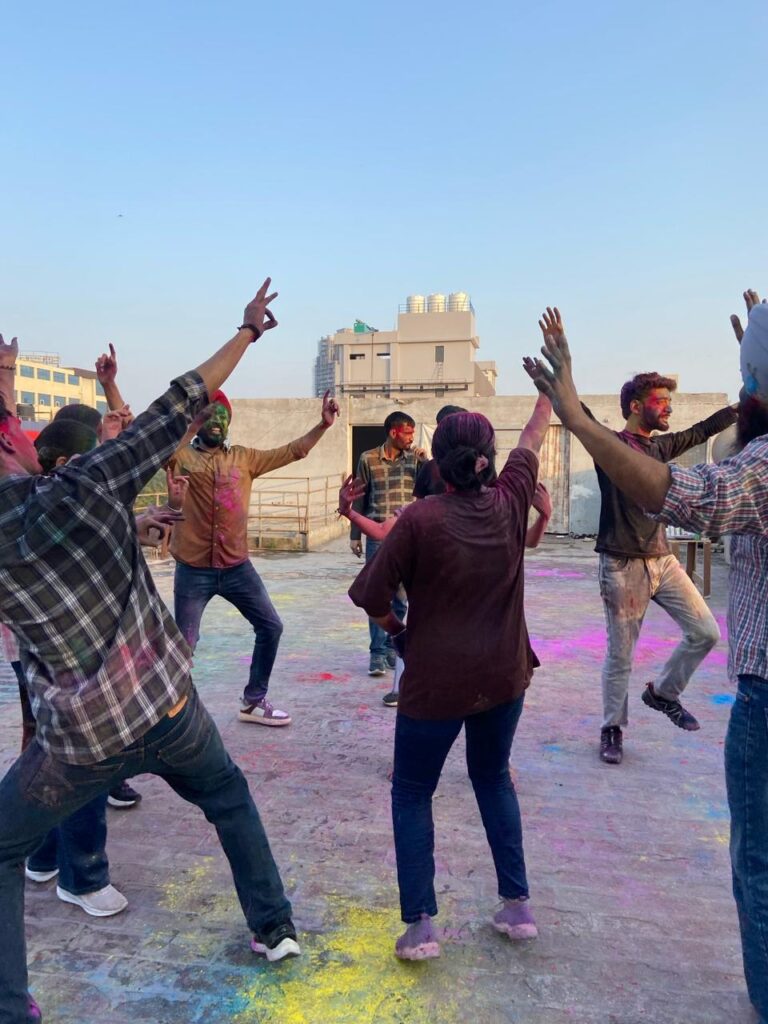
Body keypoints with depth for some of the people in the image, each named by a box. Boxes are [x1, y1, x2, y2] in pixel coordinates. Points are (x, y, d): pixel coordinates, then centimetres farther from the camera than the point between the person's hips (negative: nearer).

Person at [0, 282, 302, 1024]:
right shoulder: (87, 483, -13)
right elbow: (182, 405, -9)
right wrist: (249, 329, 1)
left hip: (82, 739, -1)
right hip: (169, 707, 1)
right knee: (229, 798, 30)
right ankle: (273, 928, 38)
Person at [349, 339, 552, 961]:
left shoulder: (420, 520, -19)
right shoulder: (510, 501, -7)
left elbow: (372, 596, -16)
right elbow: (534, 436, 9)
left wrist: (398, 631, 4)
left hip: (436, 682, -4)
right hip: (504, 676, 5)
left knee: (412, 794, 14)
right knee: (493, 779, 25)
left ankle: (421, 926, 15)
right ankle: (518, 905, 29)